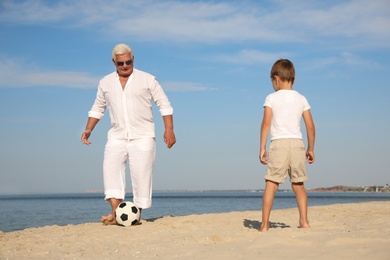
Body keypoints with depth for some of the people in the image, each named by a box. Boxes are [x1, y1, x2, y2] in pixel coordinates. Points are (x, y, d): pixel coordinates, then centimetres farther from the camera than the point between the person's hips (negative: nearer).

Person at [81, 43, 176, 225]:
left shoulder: (148, 80, 4)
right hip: (117, 137, 2)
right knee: (111, 166, -20)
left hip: (142, 137, -2)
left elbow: (164, 105, 3)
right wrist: (88, 129, 8)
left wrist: (169, 129, -7)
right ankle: (115, 212, -25)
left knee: (141, 174, -8)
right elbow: (97, 108, 21)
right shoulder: (105, 83, 13)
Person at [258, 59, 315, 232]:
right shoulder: (301, 99, 10)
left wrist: (262, 148, -5)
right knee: (298, 185, 12)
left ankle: (265, 224, -5)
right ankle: (304, 221, 7)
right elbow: (310, 126, 8)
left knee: (271, 184, -3)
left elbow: (266, 123, -7)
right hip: (297, 143, 3)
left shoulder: (272, 98, 1)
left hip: (278, 143, -3)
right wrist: (310, 149, 17)